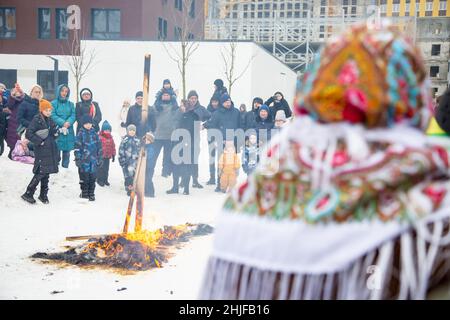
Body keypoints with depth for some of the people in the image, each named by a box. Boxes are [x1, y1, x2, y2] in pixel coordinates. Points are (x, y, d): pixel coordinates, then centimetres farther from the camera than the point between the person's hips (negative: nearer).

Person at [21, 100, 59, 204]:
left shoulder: (50, 120, 13)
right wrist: (40, 141, -15)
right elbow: (28, 134, -14)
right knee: (40, 173, -10)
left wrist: (56, 132, 1)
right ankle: (28, 194, -1)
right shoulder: (36, 120, -8)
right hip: (42, 151, -7)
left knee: (46, 173, 10)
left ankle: (43, 194, 19)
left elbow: (54, 133, 23)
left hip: (51, 150, 7)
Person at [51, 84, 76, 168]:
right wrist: (63, 123, -18)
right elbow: (53, 116, -7)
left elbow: (73, 115, 3)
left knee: (67, 152, 7)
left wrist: (68, 122, -16)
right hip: (57, 131, -4)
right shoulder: (54, 103, 2)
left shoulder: (71, 104, 13)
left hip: (69, 132, 4)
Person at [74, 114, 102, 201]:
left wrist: (100, 158, 13)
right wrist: (77, 158, -9)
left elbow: (99, 146, 14)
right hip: (84, 159, -3)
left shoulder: (94, 133, 9)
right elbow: (77, 146, -5)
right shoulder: (81, 133, -2)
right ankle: (84, 193, 17)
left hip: (93, 160, 3)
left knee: (93, 177, 5)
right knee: (84, 177, 4)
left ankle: (91, 194, 14)